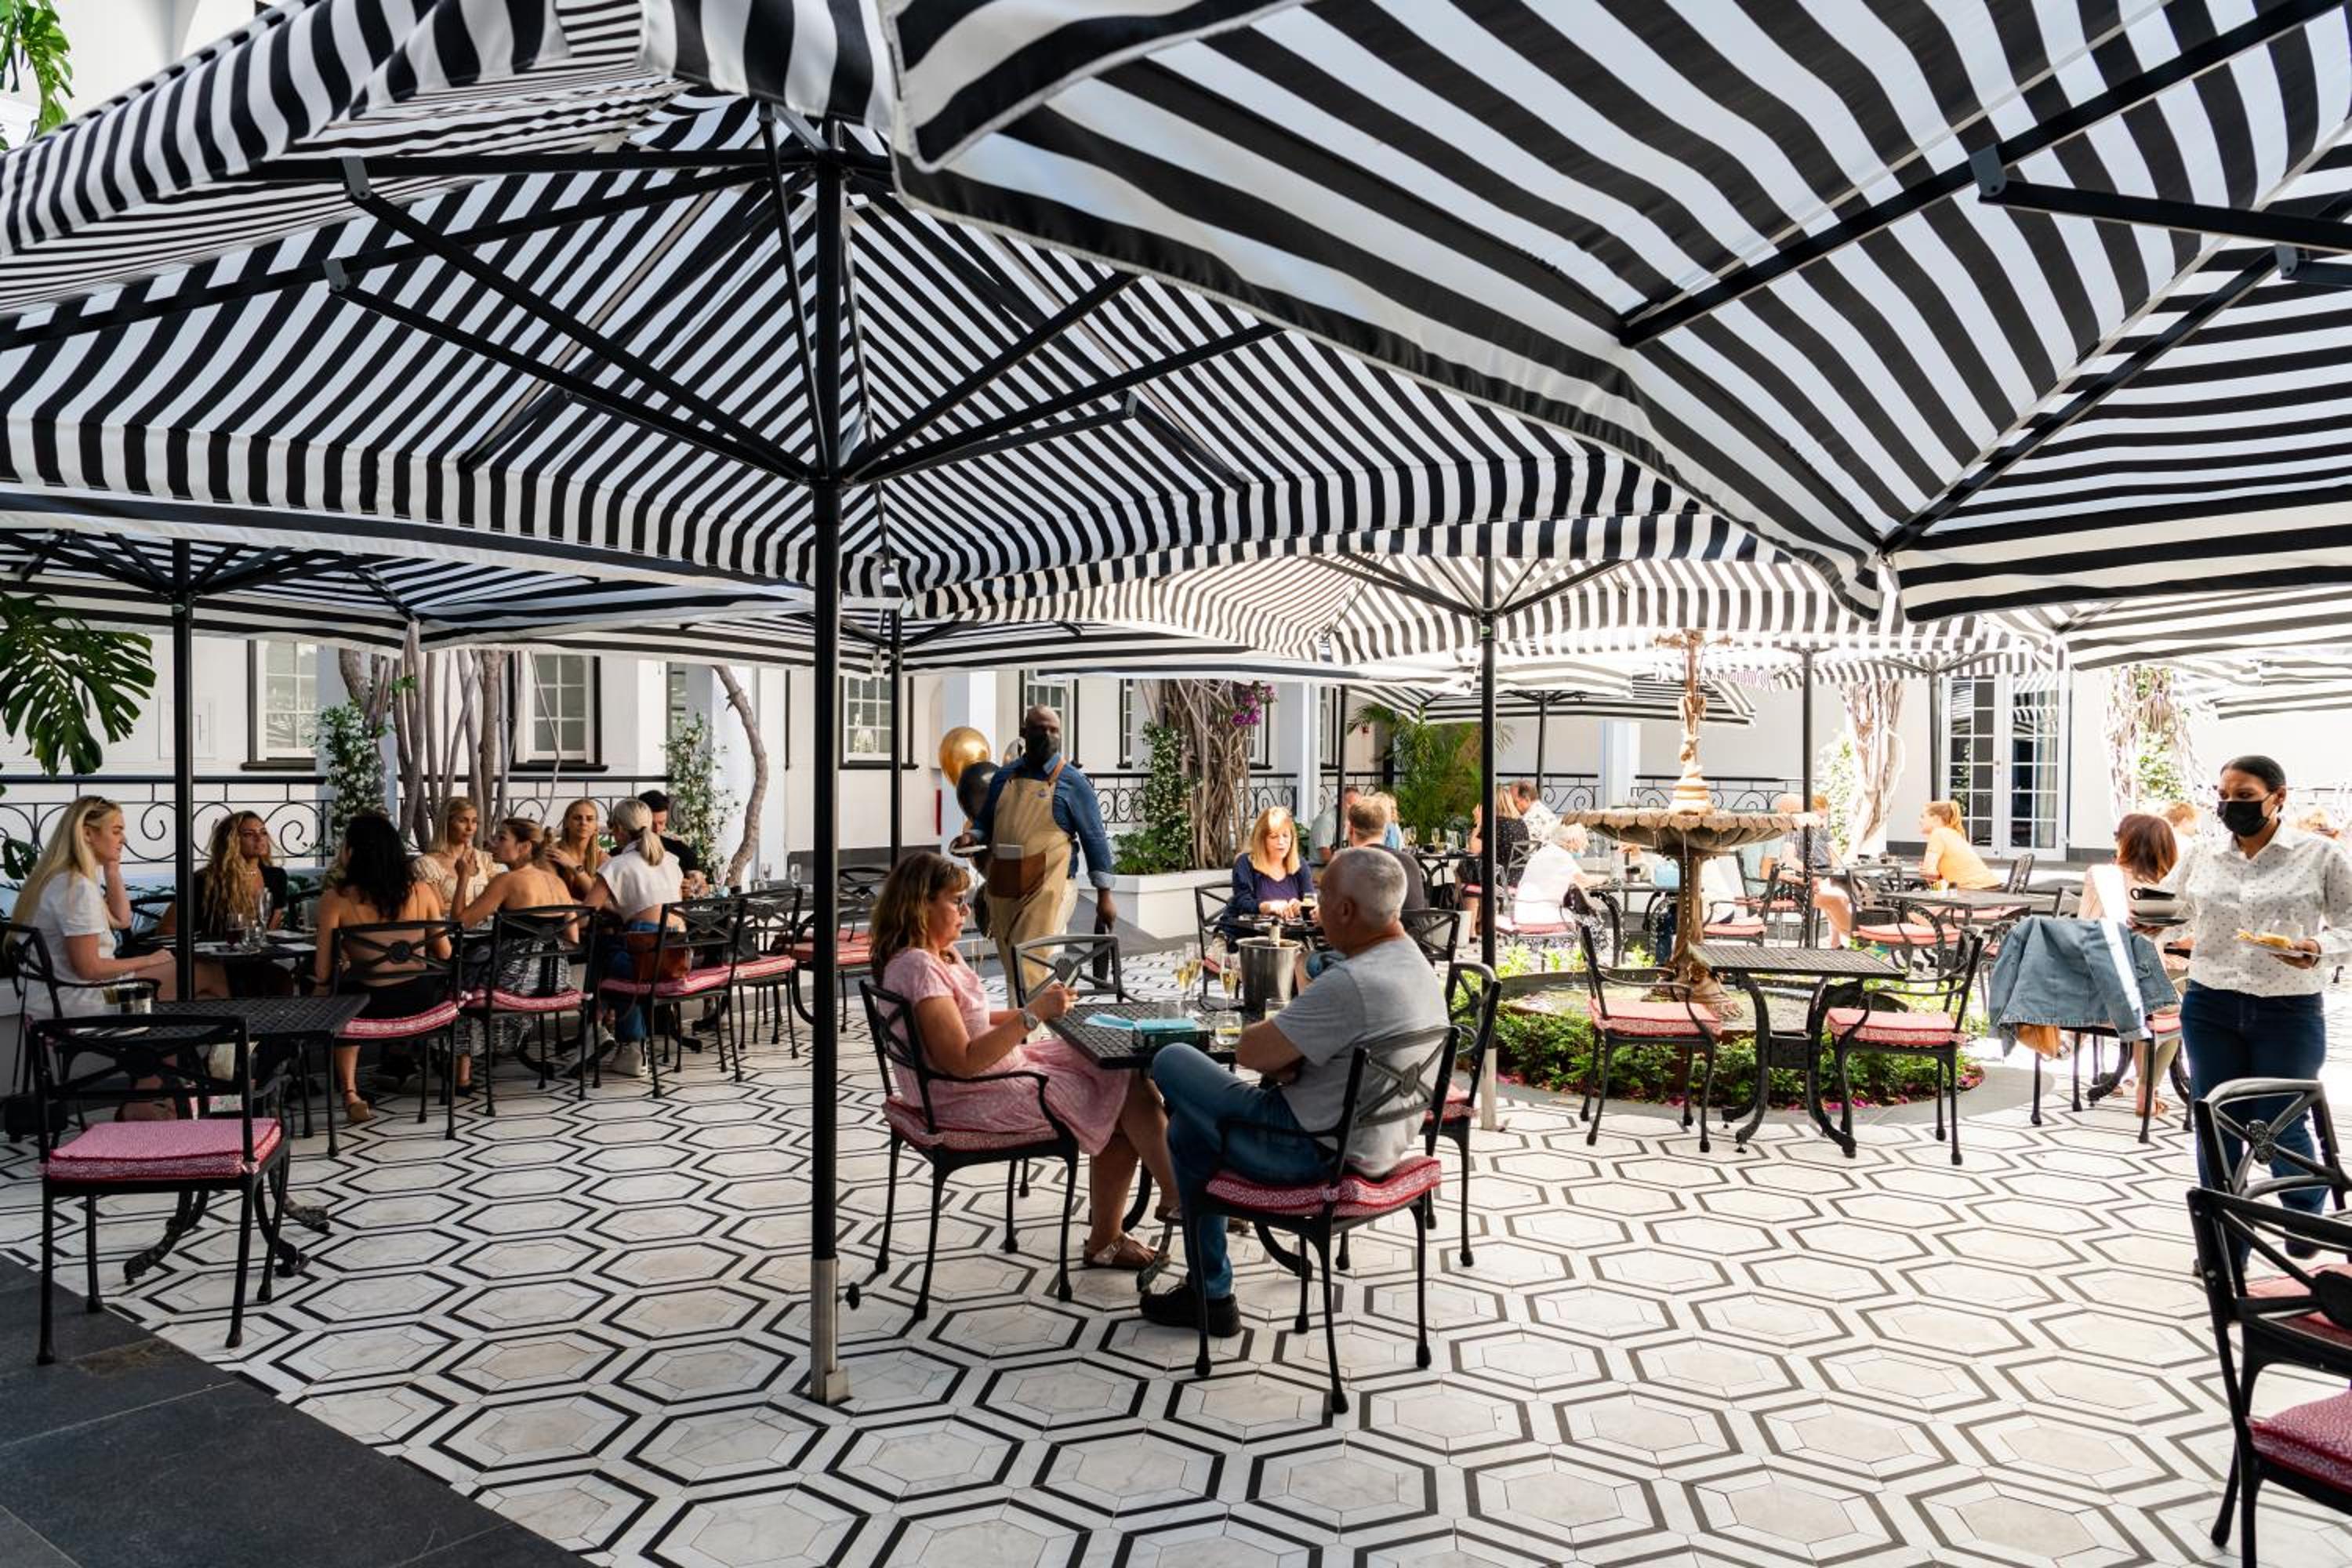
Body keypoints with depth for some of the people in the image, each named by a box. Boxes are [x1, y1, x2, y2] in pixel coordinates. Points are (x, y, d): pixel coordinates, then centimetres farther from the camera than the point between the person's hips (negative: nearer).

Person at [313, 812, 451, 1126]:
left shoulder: (336, 899, -10)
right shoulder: (421, 890, -2)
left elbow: (323, 973, -10)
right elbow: (445, 955, 3)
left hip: (372, 1006, -2)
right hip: (422, 1003, 2)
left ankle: (350, 1092, 23)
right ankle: (395, 1066, 47)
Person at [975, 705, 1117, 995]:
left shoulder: (1073, 782, -1)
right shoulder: (1004, 777, 12)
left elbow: (1095, 840, -1)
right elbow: (984, 822, 23)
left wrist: (1104, 895, -3)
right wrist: (972, 838, -1)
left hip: (1048, 890, -5)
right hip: (1003, 890, 5)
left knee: (1031, 972, -13)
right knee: (1012, 971, 12)